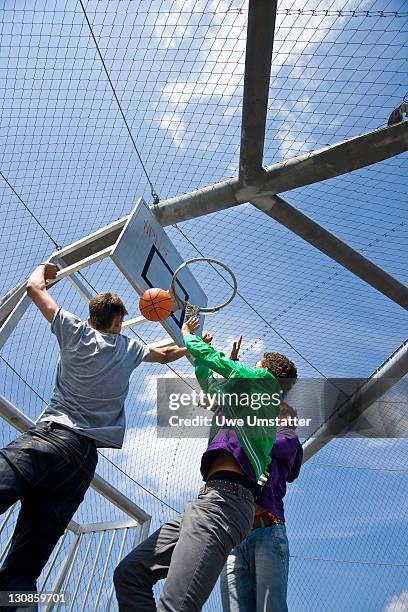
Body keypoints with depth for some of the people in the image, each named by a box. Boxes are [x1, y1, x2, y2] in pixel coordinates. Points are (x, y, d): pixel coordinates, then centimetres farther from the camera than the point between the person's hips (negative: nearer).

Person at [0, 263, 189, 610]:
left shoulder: (77, 332, 12)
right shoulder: (128, 348, 21)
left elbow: (34, 287, 21)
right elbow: (165, 355, 42)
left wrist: (45, 268, 44)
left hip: (51, 437, -3)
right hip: (86, 460, 4)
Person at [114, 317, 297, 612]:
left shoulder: (265, 379, 7)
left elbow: (209, 357, 10)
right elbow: (214, 387, 44)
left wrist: (188, 336, 30)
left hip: (224, 497, -10)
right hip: (212, 500, 10)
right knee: (129, 573, 6)